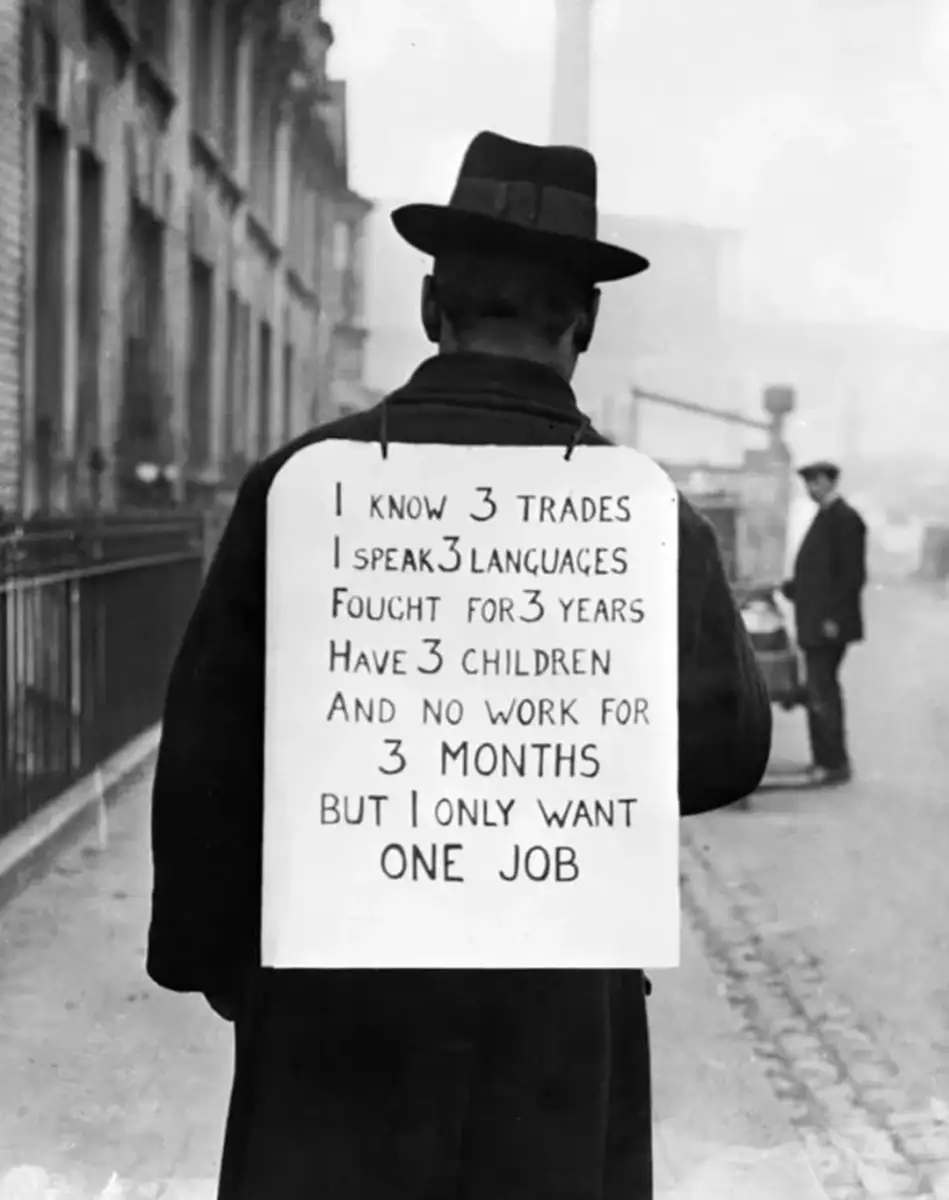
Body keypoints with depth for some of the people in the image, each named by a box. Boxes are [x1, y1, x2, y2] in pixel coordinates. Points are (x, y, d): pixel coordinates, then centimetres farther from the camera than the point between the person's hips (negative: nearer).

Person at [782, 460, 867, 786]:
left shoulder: (845, 518, -14)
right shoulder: (825, 516, 15)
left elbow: (853, 574, -19)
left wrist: (833, 618, -21)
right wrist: (789, 587, 18)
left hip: (829, 624, -10)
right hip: (814, 623, 10)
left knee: (823, 694, -8)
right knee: (819, 692, 15)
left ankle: (836, 764, -2)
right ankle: (824, 759, 23)